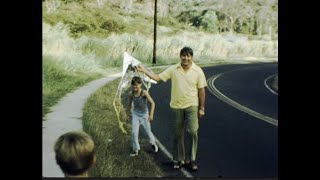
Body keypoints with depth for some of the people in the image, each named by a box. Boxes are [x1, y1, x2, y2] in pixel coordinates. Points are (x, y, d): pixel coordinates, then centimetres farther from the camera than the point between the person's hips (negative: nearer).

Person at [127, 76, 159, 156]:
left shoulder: (144, 92, -22)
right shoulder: (131, 94, -10)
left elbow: (152, 103, -19)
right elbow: (130, 103, 9)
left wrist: (151, 114, -24)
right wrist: (129, 112, 17)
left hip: (144, 114, -2)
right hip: (135, 114, 2)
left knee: (148, 131, 11)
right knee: (134, 132, -7)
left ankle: (153, 143, 42)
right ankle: (135, 150, 7)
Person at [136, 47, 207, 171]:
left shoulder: (198, 71, -6)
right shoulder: (173, 69, -3)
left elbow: (201, 90, -3)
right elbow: (158, 77, -3)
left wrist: (201, 108, -3)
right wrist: (144, 70, -13)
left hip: (192, 106, -1)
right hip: (176, 106, 2)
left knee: (192, 132, -11)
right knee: (178, 135, 10)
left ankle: (190, 159, 4)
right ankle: (179, 159, 23)